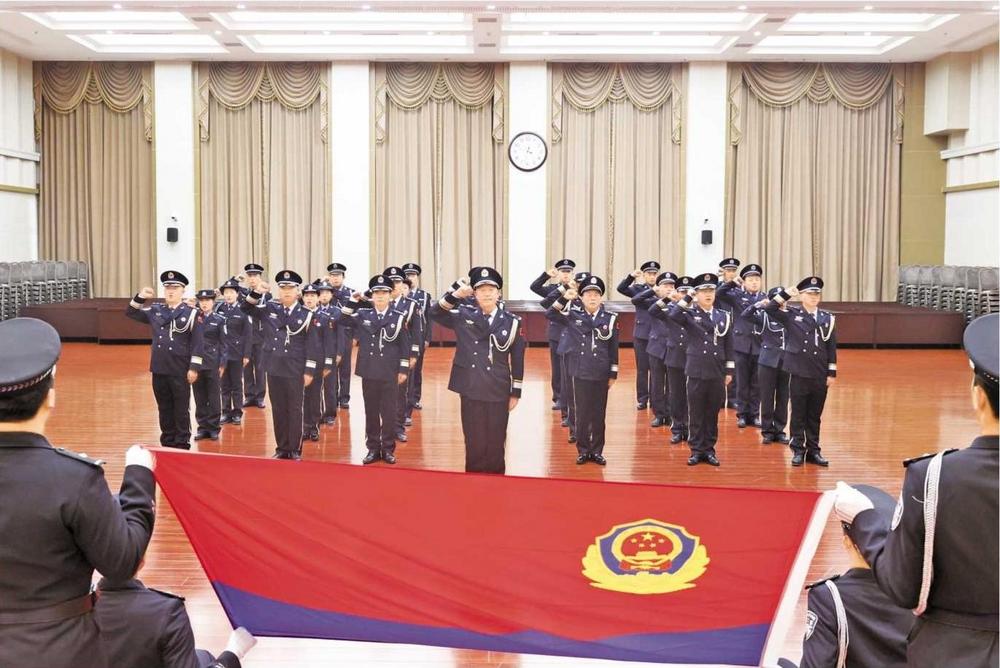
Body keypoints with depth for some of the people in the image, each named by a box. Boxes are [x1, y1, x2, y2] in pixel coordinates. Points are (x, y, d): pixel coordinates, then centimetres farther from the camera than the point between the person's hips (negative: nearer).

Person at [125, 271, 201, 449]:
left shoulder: (191, 313, -5)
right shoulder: (155, 311, 8)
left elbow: (197, 342, -8)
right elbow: (130, 313, 15)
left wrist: (194, 368, -12)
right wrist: (140, 297, -2)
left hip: (180, 370, -4)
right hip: (159, 368, 4)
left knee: (181, 408, 3)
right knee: (164, 408, 12)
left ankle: (182, 444, 11)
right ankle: (167, 442, 22)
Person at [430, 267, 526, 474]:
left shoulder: (512, 321, -1)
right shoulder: (463, 315, 3)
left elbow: (517, 360, 2)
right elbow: (435, 313, -4)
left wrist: (515, 393, 2)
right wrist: (456, 295, -17)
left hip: (498, 392, 0)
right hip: (470, 390, 1)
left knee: (495, 443, 7)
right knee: (474, 443, 6)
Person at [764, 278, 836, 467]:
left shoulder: (828, 318, 5)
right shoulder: (791, 316, 0)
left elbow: (831, 347, 6)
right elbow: (769, 309, -11)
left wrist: (832, 373, 2)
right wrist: (787, 293, -9)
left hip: (820, 375, 2)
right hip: (799, 374, -2)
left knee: (815, 415, 10)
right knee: (798, 414, 5)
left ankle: (813, 451, 19)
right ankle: (798, 451, 14)